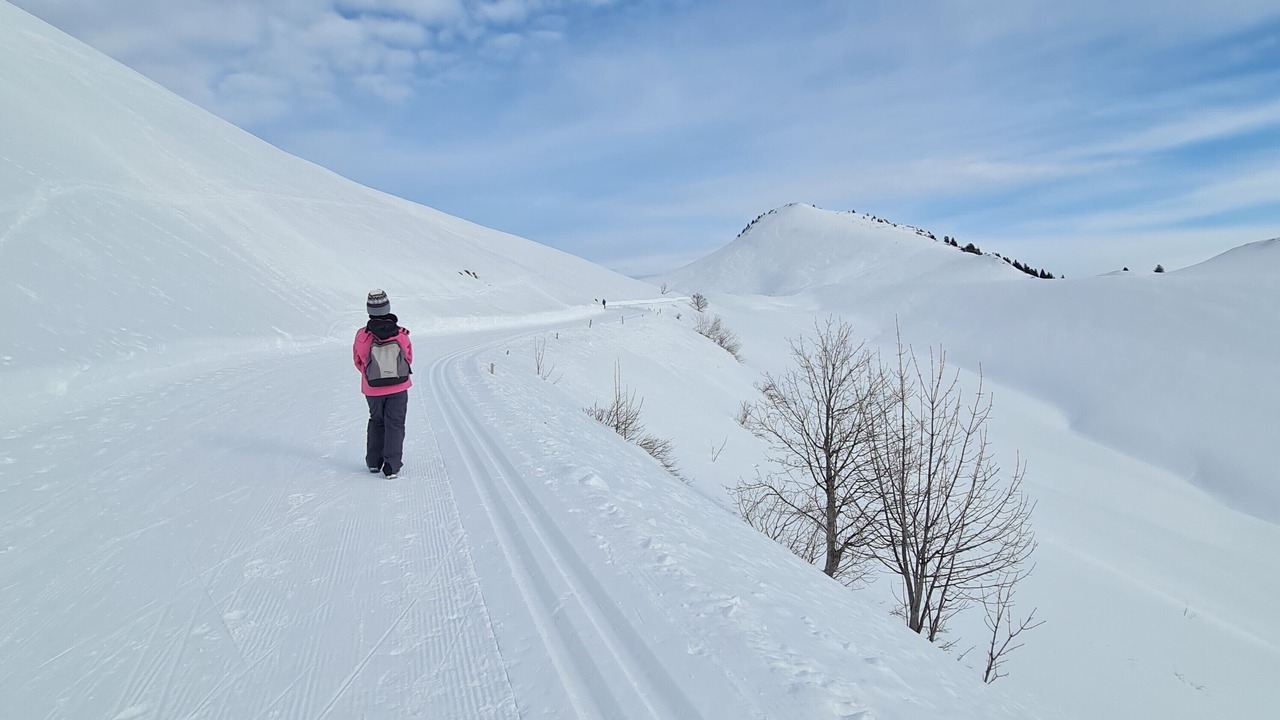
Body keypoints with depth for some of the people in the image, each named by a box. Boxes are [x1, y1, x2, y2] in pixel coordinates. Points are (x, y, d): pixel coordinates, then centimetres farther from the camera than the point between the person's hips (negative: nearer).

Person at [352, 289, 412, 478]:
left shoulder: (362, 336, -14)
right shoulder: (401, 335, -14)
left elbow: (358, 361, 1)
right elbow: (408, 359, 0)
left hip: (372, 389, 1)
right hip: (398, 387, -1)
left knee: (376, 421, 22)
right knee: (395, 425, 8)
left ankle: (374, 462, 27)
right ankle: (392, 466, 4)